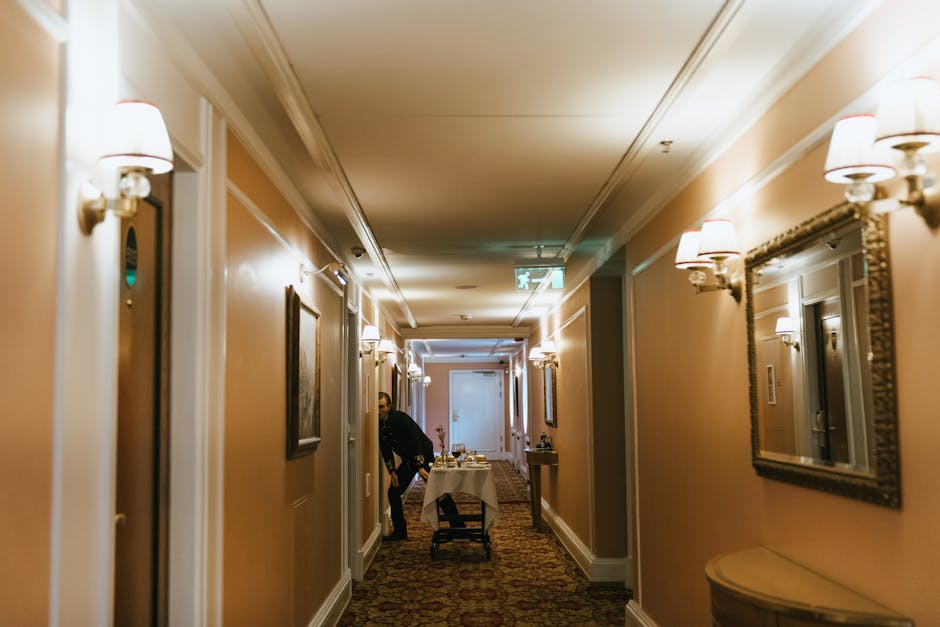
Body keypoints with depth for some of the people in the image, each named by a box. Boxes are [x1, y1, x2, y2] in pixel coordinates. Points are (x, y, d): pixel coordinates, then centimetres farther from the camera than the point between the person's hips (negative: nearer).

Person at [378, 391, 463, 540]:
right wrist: (392, 472, -2)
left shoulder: (399, 418, -24)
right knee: (393, 492, 5)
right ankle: (399, 531, 15)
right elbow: (385, 450, 6)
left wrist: (421, 467, -28)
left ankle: (458, 527, -8)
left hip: (423, 456, -8)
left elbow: (414, 440, -26)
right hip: (408, 460, 8)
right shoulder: (379, 425, -3)